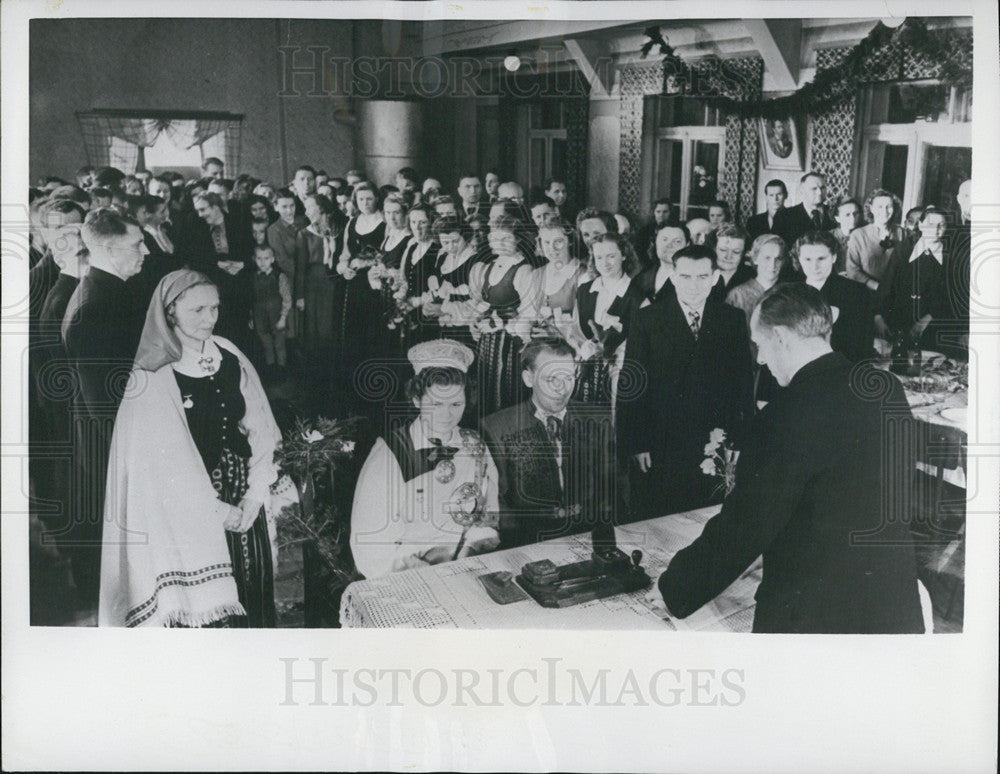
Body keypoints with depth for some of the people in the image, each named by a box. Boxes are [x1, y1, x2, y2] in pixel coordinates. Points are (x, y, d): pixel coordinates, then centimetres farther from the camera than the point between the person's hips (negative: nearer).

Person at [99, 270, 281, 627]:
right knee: (206, 604, -1)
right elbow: (165, 463, -12)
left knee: (252, 587, 10)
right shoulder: (151, 378, -10)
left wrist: (254, 497, -7)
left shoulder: (230, 357, 3)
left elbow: (261, 428, 3)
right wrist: (218, 511, -11)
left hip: (245, 503, 5)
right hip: (188, 511, -4)